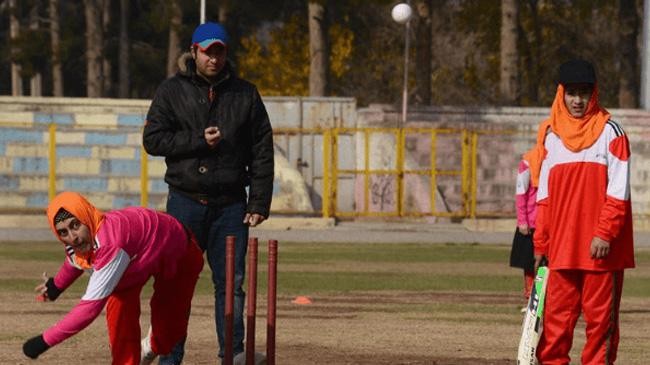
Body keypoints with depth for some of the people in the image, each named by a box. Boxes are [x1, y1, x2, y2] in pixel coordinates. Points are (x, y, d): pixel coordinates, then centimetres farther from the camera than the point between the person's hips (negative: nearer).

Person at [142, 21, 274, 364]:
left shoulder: (245, 94, 7)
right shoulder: (172, 91, 4)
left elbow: (262, 152, 6)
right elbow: (153, 139, -3)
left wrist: (259, 202, -1)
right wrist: (199, 141, -14)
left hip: (230, 205, 1)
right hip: (185, 202, -1)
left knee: (231, 283, 2)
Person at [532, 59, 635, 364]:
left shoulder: (610, 132, 0)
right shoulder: (550, 134, 12)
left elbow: (618, 191, -5)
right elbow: (544, 195, 14)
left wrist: (605, 233, -15)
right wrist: (540, 243, 9)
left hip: (602, 247, -3)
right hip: (561, 245, 3)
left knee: (601, 316, -2)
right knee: (556, 316, 0)